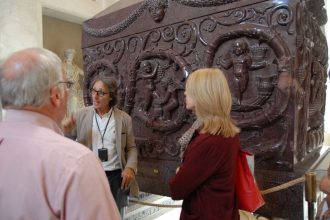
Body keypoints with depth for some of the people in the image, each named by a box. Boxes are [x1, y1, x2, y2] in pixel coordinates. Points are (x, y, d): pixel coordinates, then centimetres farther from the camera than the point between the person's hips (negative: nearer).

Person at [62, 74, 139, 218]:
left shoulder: (124, 118, -3)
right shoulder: (81, 115, -2)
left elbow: (131, 147, 4)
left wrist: (130, 168, -12)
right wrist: (67, 131, -18)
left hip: (116, 177, 0)